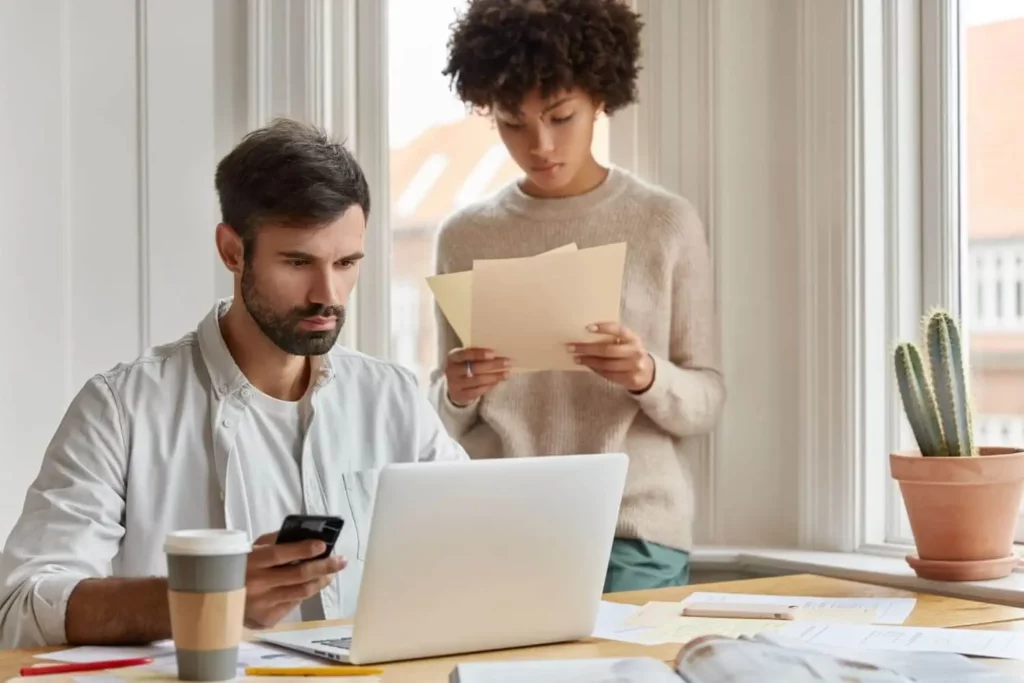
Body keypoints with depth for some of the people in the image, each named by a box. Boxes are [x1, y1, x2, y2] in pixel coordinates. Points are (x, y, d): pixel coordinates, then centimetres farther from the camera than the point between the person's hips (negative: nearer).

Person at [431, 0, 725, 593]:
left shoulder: (668, 223, 0)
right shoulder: (465, 235, 6)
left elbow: (707, 402, 1)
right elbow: (446, 422, 11)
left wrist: (647, 378, -20)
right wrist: (456, 394, -12)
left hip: (634, 536, -1)